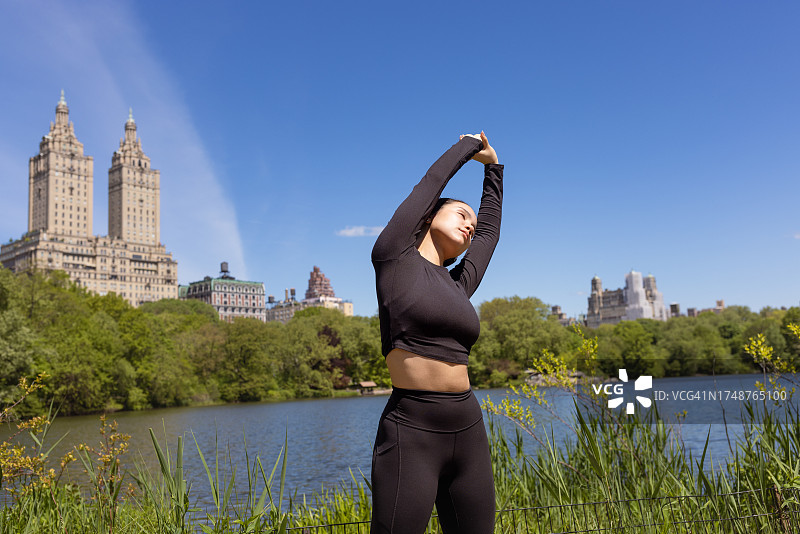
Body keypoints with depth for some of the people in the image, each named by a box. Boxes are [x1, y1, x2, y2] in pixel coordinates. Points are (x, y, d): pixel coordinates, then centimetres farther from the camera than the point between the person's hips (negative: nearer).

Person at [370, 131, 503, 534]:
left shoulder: (458, 284, 15)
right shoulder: (394, 256, 2)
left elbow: (491, 228, 31)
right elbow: (434, 178, 8)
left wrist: (491, 165, 40)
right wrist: (469, 144, 25)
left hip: (469, 435, 6)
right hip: (412, 435, -6)